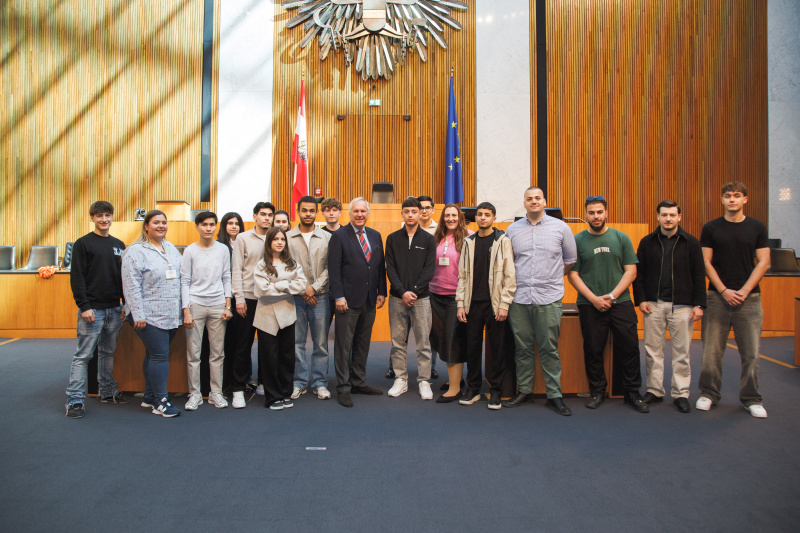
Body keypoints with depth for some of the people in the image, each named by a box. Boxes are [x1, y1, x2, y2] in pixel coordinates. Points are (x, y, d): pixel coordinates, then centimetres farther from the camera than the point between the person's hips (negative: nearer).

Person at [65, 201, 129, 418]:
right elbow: (77, 278, -7)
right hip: (92, 309, -5)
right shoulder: (83, 244, -2)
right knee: (83, 355, -3)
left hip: (114, 309, 5)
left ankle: (108, 392, 23)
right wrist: (84, 306, -14)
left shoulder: (119, 245, 13)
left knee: (108, 353, 13)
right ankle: (75, 399, 2)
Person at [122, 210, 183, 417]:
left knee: (154, 355, 15)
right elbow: (131, 286, -13)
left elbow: (180, 278, 19)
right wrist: (138, 315, -16)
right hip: (149, 315, -7)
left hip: (171, 315, 7)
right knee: (159, 356, -6)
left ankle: (149, 396, 25)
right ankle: (160, 402, 4)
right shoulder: (136, 251, -8)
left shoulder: (171, 248, 14)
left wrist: (183, 308, 15)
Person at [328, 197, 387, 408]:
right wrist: (339, 296, -14)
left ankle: (359, 383, 24)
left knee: (363, 344, 13)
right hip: (348, 300, -5)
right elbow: (334, 268, -8)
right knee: (344, 346, 0)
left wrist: (381, 292, 7)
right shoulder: (339, 236, -3)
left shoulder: (375, 236, 13)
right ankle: (343, 388, 9)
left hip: (370, 300, 5)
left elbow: (380, 266, 14)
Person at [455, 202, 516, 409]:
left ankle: (496, 391, 14)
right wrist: (460, 303, 3)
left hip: (495, 304, -3)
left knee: (498, 348, 2)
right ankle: (473, 389, 20)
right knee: (472, 347, 7)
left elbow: (510, 275, -4)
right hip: (473, 303, 3)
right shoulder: (469, 242, 11)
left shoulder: (503, 241, 0)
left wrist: (504, 304, -11)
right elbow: (462, 275, 11)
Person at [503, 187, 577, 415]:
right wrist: (518, 277, 9)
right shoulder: (512, 230, 9)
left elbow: (571, 260, 14)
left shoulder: (560, 228, 5)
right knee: (522, 348, 8)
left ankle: (554, 395, 11)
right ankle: (524, 391, 21)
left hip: (549, 298, -2)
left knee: (549, 349, 2)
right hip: (519, 298, 2)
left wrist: (552, 277, 12)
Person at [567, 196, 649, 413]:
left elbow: (631, 271, 3)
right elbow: (573, 275, 0)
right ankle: (597, 391, 20)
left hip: (621, 303, 1)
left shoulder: (621, 238, 7)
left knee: (629, 347, 1)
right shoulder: (577, 240, 4)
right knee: (593, 350, 4)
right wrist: (594, 298, -10)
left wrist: (612, 296, -9)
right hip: (589, 305, -1)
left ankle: (632, 392, 15)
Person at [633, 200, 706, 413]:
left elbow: (699, 276, 3)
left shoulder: (691, 243, 4)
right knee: (653, 350, 5)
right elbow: (638, 274, 8)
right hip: (653, 305, 1)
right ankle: (654, 390, 17)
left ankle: (681, 394, 14)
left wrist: (699, 304, -2)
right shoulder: (647, 242, 7)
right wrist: (640, 299, -1)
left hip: (681, 305, -1)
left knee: (682, 351, 3)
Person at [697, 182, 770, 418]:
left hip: (749, 297, 1)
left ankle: (751, 398, 16)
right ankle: (709, 394, 16)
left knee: (751, 352, 2)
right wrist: (724, 290, -8)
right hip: (717, 296, 0)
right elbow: (706, 262, 1)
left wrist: (744, 290, -8)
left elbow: (763, 262, 3)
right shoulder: (711, 228, 5)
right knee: (712, 350, 2)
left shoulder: (757, 228, 7)